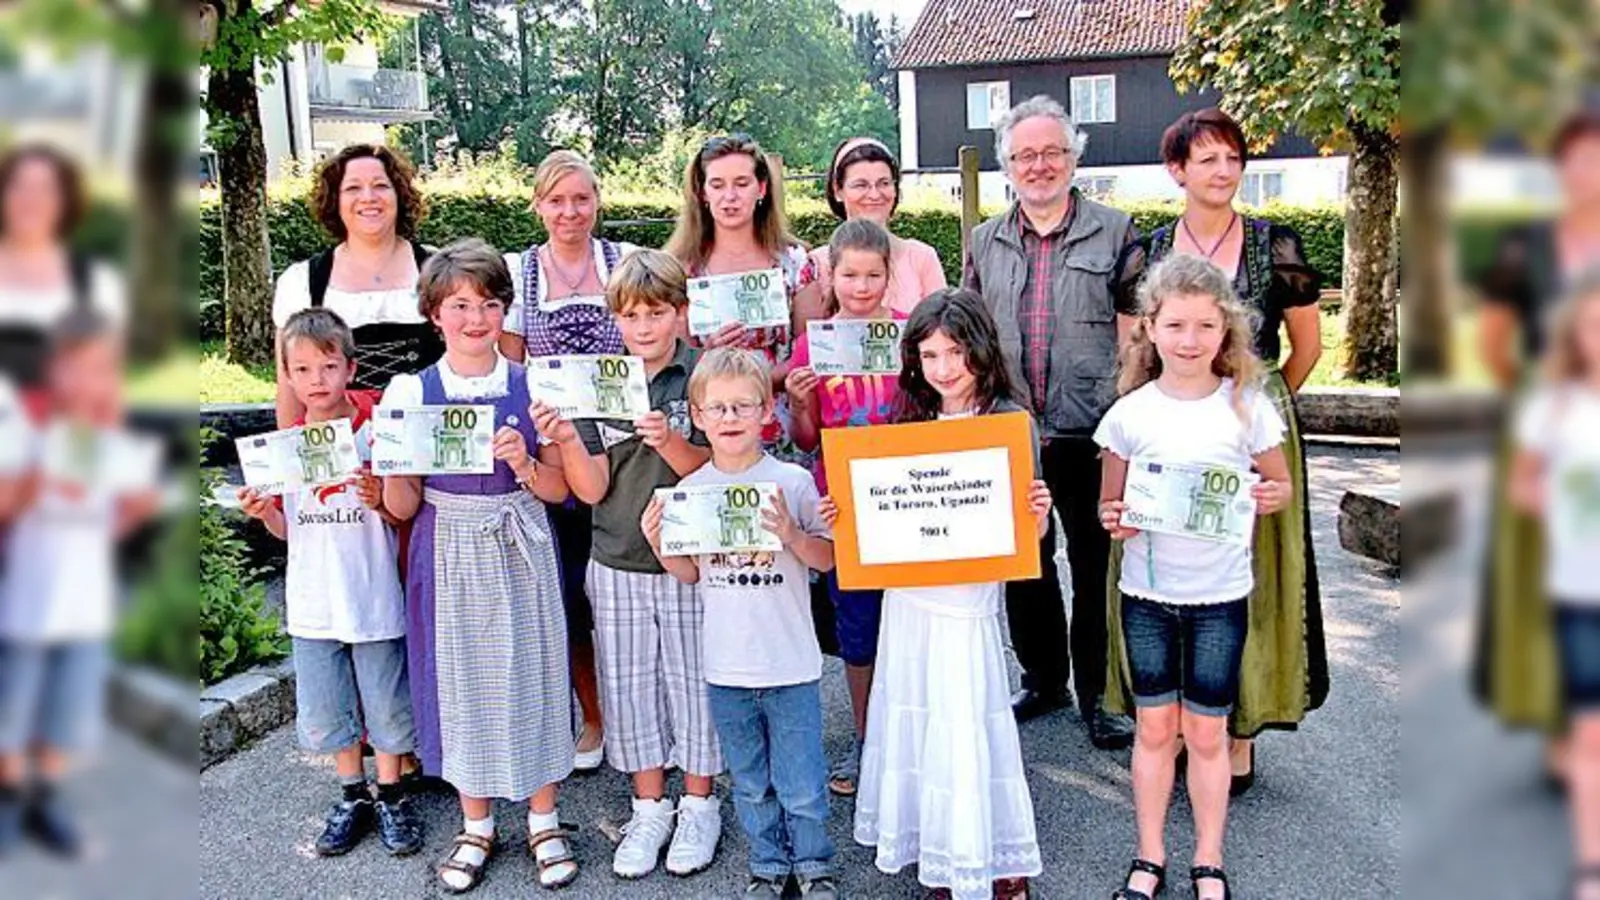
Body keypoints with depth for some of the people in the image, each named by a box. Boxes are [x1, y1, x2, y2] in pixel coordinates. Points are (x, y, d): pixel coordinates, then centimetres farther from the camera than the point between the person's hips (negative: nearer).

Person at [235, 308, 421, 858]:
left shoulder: (377, 433, -10)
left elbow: (404, 516, -4)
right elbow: (288, 529, 11)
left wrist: (380, 501, -25)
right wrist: (263, 513, -10)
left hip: (374, 600, -4)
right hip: (313, 604, 4)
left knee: (386, 707, 9)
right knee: (324, 712, 15)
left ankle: (391, 798, 27)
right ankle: (352, 797, 33)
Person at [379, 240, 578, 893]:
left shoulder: (531, 386, -2)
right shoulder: (409, 392, -2)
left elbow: (559, 490, 2)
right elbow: (402, 506, -1)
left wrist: (523, 463, -17)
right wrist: (392, 465, -20)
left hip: (519, 551, 0)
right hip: (449, 555, 0)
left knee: (530, 674, 6)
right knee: (459, 680, 9)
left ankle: (543, 820, 25)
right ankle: (476, 826, 27)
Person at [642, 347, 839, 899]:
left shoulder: (793, 481, -8)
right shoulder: (690, 491, 0)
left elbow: (826, 560, -4)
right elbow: (691, 574, 9)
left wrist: (791, 534, -21)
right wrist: (658, 546, -9)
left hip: (791, 666, -3)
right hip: (726, 667, 3)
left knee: (802, 786, 8)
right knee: (751, 784, 18)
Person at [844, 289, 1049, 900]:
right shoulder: (910, 423, 6)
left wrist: (1040, 513, -27)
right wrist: (842, 520, -8)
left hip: (966, 604, -5)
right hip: (907, 599, 5)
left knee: (964, 729, 1)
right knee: (911, 723, 13)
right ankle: (928, 849, 31)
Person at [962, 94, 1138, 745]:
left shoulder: (1115, 232, -1)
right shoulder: (985, 242, 10)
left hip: (1090, 435, -3)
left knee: (1097, 568, 7)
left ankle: (1099, 695, 21)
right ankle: (1043, 680, 31)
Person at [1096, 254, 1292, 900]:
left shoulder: (1246, 406, -6)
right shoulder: (1130, 412, -4)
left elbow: (1281, 484, 7)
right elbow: (1111, 503, 5)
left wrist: (1269, 498, -16)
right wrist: (1114, 522, -17)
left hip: (1220, 596, -1)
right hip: (1146, 591, 1)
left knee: (1206, 732, 9)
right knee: (1154, 728, 11)